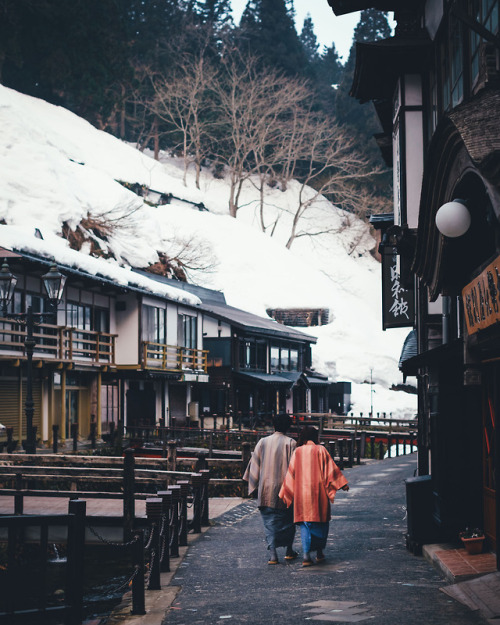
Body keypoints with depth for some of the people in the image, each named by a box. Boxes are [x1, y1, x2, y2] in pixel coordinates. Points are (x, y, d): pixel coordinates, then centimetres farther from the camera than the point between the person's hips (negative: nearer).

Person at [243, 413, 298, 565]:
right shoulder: (290, 443, -7)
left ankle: (273, 554, -8)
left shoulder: (263, 442, 1)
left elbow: (254, 465, 4)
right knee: (288, 520, 17)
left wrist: (255, 485, 12)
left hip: (266, 489, 1)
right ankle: (289, 551, 26)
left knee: (270, 521, 5)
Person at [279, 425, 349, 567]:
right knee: (321, 520, 15)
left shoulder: (297, 452, 4)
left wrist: (284, 494, 12)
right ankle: (319, 552, 19)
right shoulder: (320, 450, -2)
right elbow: (331, 468, -5)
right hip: (318, 491, -2)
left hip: (301, 492, 2)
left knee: (305, 524, 5)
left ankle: (306, 555, -9)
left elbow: (291, 473, 6)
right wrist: (342, 484, -1)